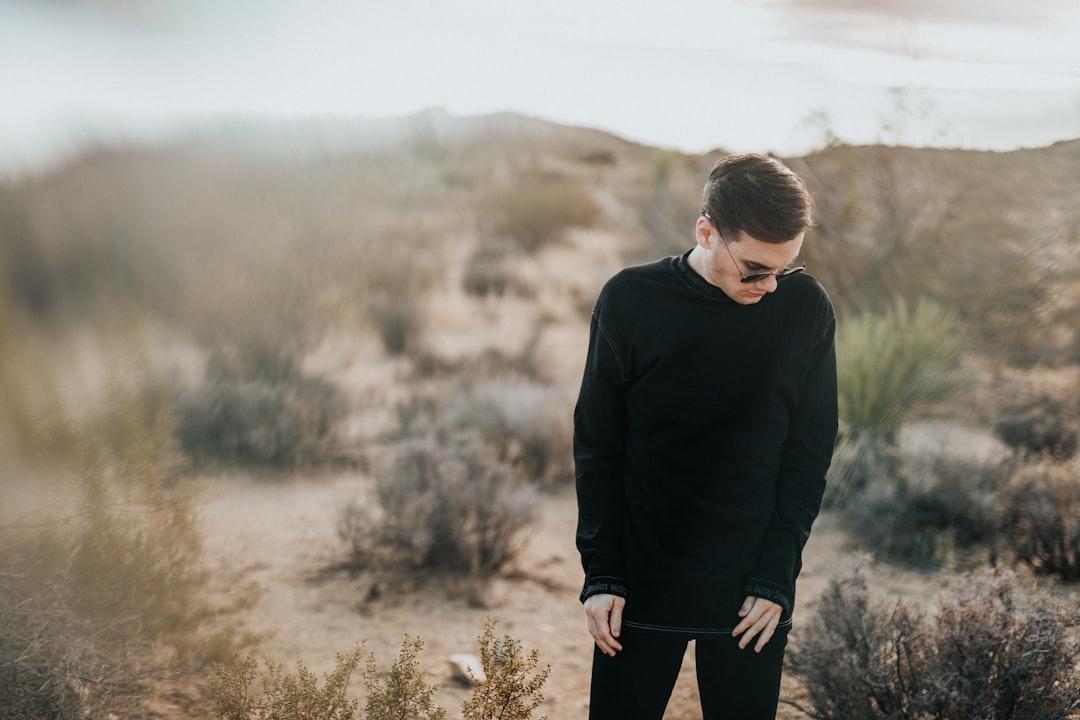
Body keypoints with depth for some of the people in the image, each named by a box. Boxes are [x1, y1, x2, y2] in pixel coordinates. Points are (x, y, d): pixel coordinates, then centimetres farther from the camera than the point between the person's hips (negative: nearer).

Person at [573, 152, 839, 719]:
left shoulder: (806, 308, -4)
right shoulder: (630, 300, -8)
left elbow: (809, 453, 0)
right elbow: (597, 448, -2)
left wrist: (777, 577, -5)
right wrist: (601, 573, -5)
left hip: (751, 593, 1)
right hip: (641, 587, -1)